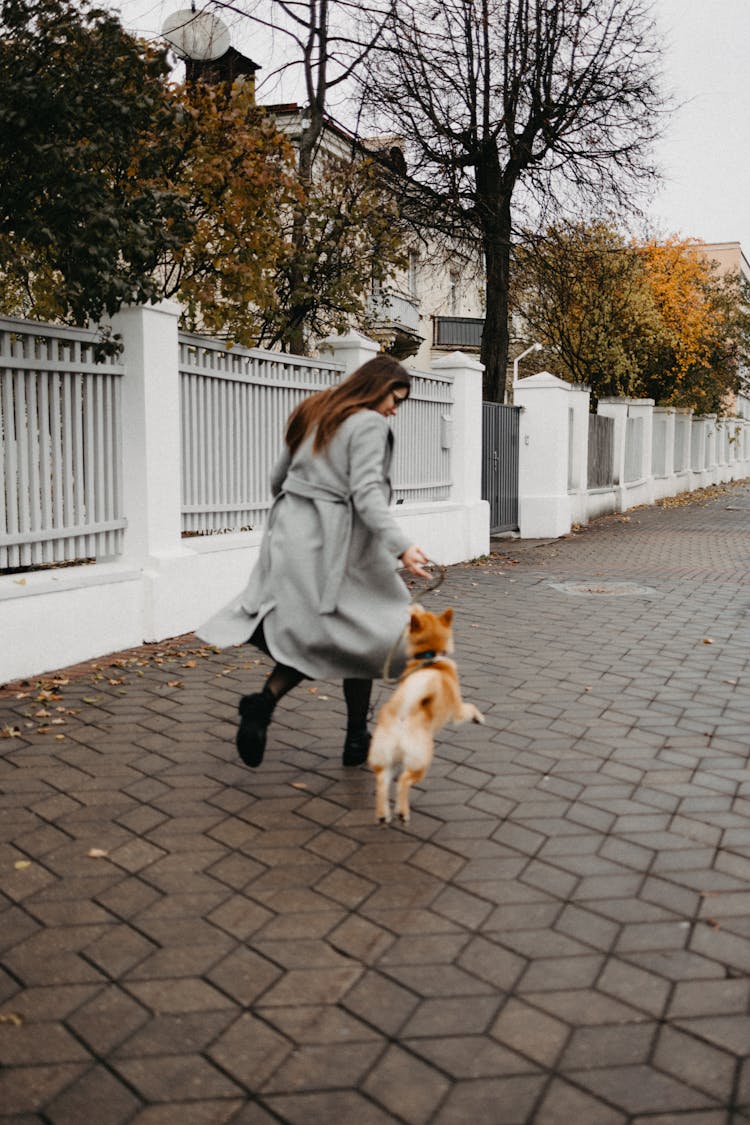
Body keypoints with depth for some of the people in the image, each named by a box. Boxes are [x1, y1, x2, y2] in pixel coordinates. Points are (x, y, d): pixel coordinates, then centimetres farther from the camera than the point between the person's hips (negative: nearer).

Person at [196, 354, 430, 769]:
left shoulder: (313, 414, 17)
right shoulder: (369, 425, -7)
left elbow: (278, 478, 23)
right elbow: (365, 493, -21)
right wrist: (401, 546, -28)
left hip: (289, 534, 7)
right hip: (333, 545, -7)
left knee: (304, 633, 10)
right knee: (358, 634, 6)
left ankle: (265, 701, -15)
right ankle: (357, 740, 14)